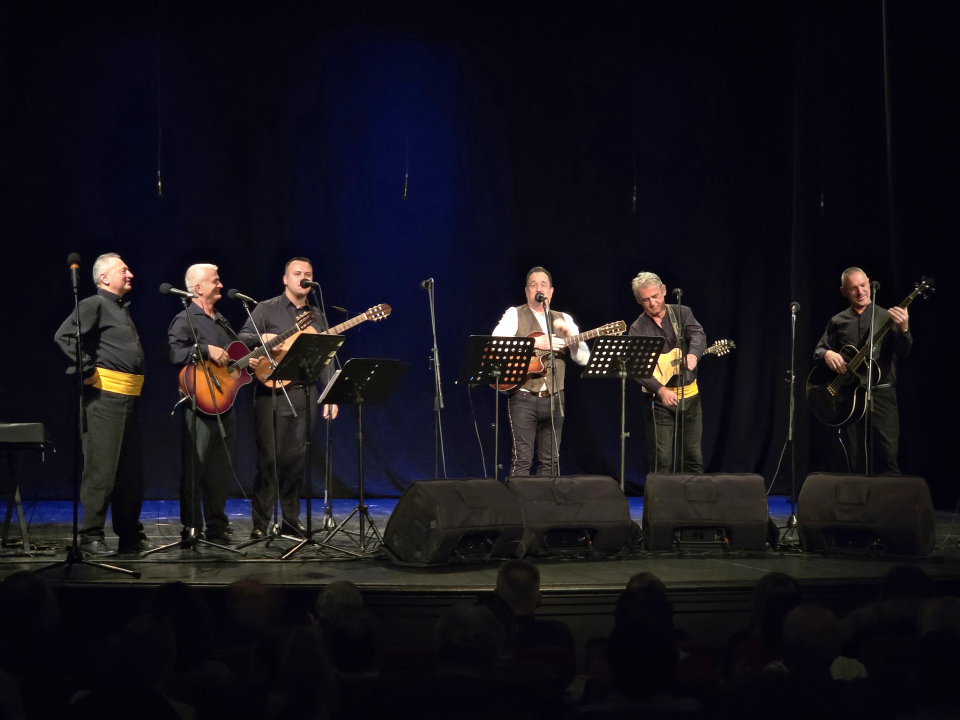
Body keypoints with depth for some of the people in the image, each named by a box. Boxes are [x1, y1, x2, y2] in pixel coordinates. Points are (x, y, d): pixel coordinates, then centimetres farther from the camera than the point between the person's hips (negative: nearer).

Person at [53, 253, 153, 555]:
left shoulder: (123, 309, 22)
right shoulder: (94, 305, -5)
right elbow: (65, 336, -18)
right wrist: (87, 371, -18)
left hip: (129, 397, 9)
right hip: (105, 395, -9)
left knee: (131, 468, 11)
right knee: (101, 467, -8)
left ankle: (130, 535, 19)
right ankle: (91, 536, -4)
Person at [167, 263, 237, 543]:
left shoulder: (221, 320, 20)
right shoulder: (185, 319, -6)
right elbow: (173, 352, -21)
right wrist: (207, 350, -25)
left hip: (224, 403, 8)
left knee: (220, 468, 10)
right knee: (195, 467, -4)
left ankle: (217, 527, 16)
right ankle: (192, 528, 1)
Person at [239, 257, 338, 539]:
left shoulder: (317, 315, 17)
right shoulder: (267, 309, 4)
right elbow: (243, 338, -4)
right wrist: (264, 340, -24)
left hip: (304, 396, 4)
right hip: (272, 393, -4)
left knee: (295, 459, 6)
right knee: (269, 458, -7)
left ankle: (291, 519, 14)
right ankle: (260, 523, -4)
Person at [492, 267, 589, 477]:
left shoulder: (564, 320, 16)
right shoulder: (515, 315, 5)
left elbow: (584, 358, 7)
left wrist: (568, 332, -9)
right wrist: (534, 343, -17)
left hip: (554, 399, 4)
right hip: (524, 398, -4)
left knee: (550, 461, 5)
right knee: (522, 459, -9)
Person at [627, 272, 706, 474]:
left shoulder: (682, 313, 5)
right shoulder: (638, 329, -2)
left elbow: (698, 335, -15)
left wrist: (693, 354, -38)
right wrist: (660, 390, -30)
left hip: (690, 395, 2)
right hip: (658, 401, -2)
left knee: (694, 457, 7)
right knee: (661, 460, -5)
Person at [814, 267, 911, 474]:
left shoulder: (886, 317, 5)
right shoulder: (838, 322, 13)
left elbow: (902, 354, -4)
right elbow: (818, 350, 16)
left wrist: (903, 330, -25)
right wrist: (826, 354, -8)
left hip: (881, 393, -2)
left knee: (888, 455, -12)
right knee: (855, 463, 3)